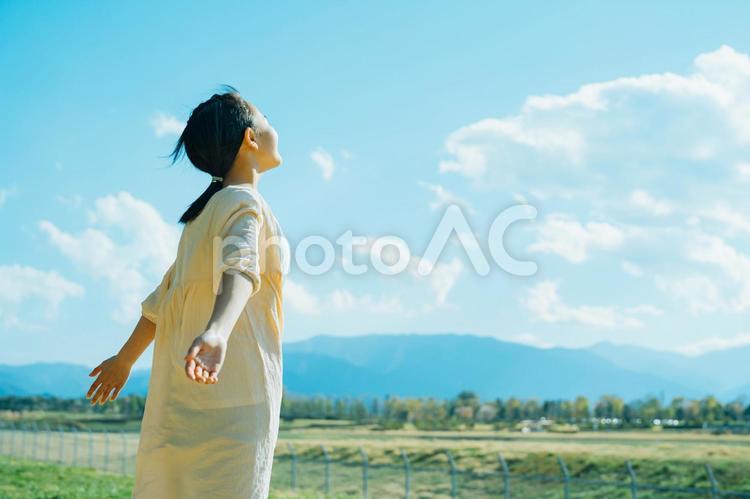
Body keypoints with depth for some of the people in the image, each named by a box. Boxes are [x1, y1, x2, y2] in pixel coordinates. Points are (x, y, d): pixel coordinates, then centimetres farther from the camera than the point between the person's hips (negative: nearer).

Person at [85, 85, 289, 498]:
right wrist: (217, 332, -44)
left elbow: (163, 298, 27)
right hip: (232, 398, -9)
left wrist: (124, 360, 37)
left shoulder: (204, 214, 21)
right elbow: (239, 269, -27)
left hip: (180, 398, 9)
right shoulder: (244, 202, -5)